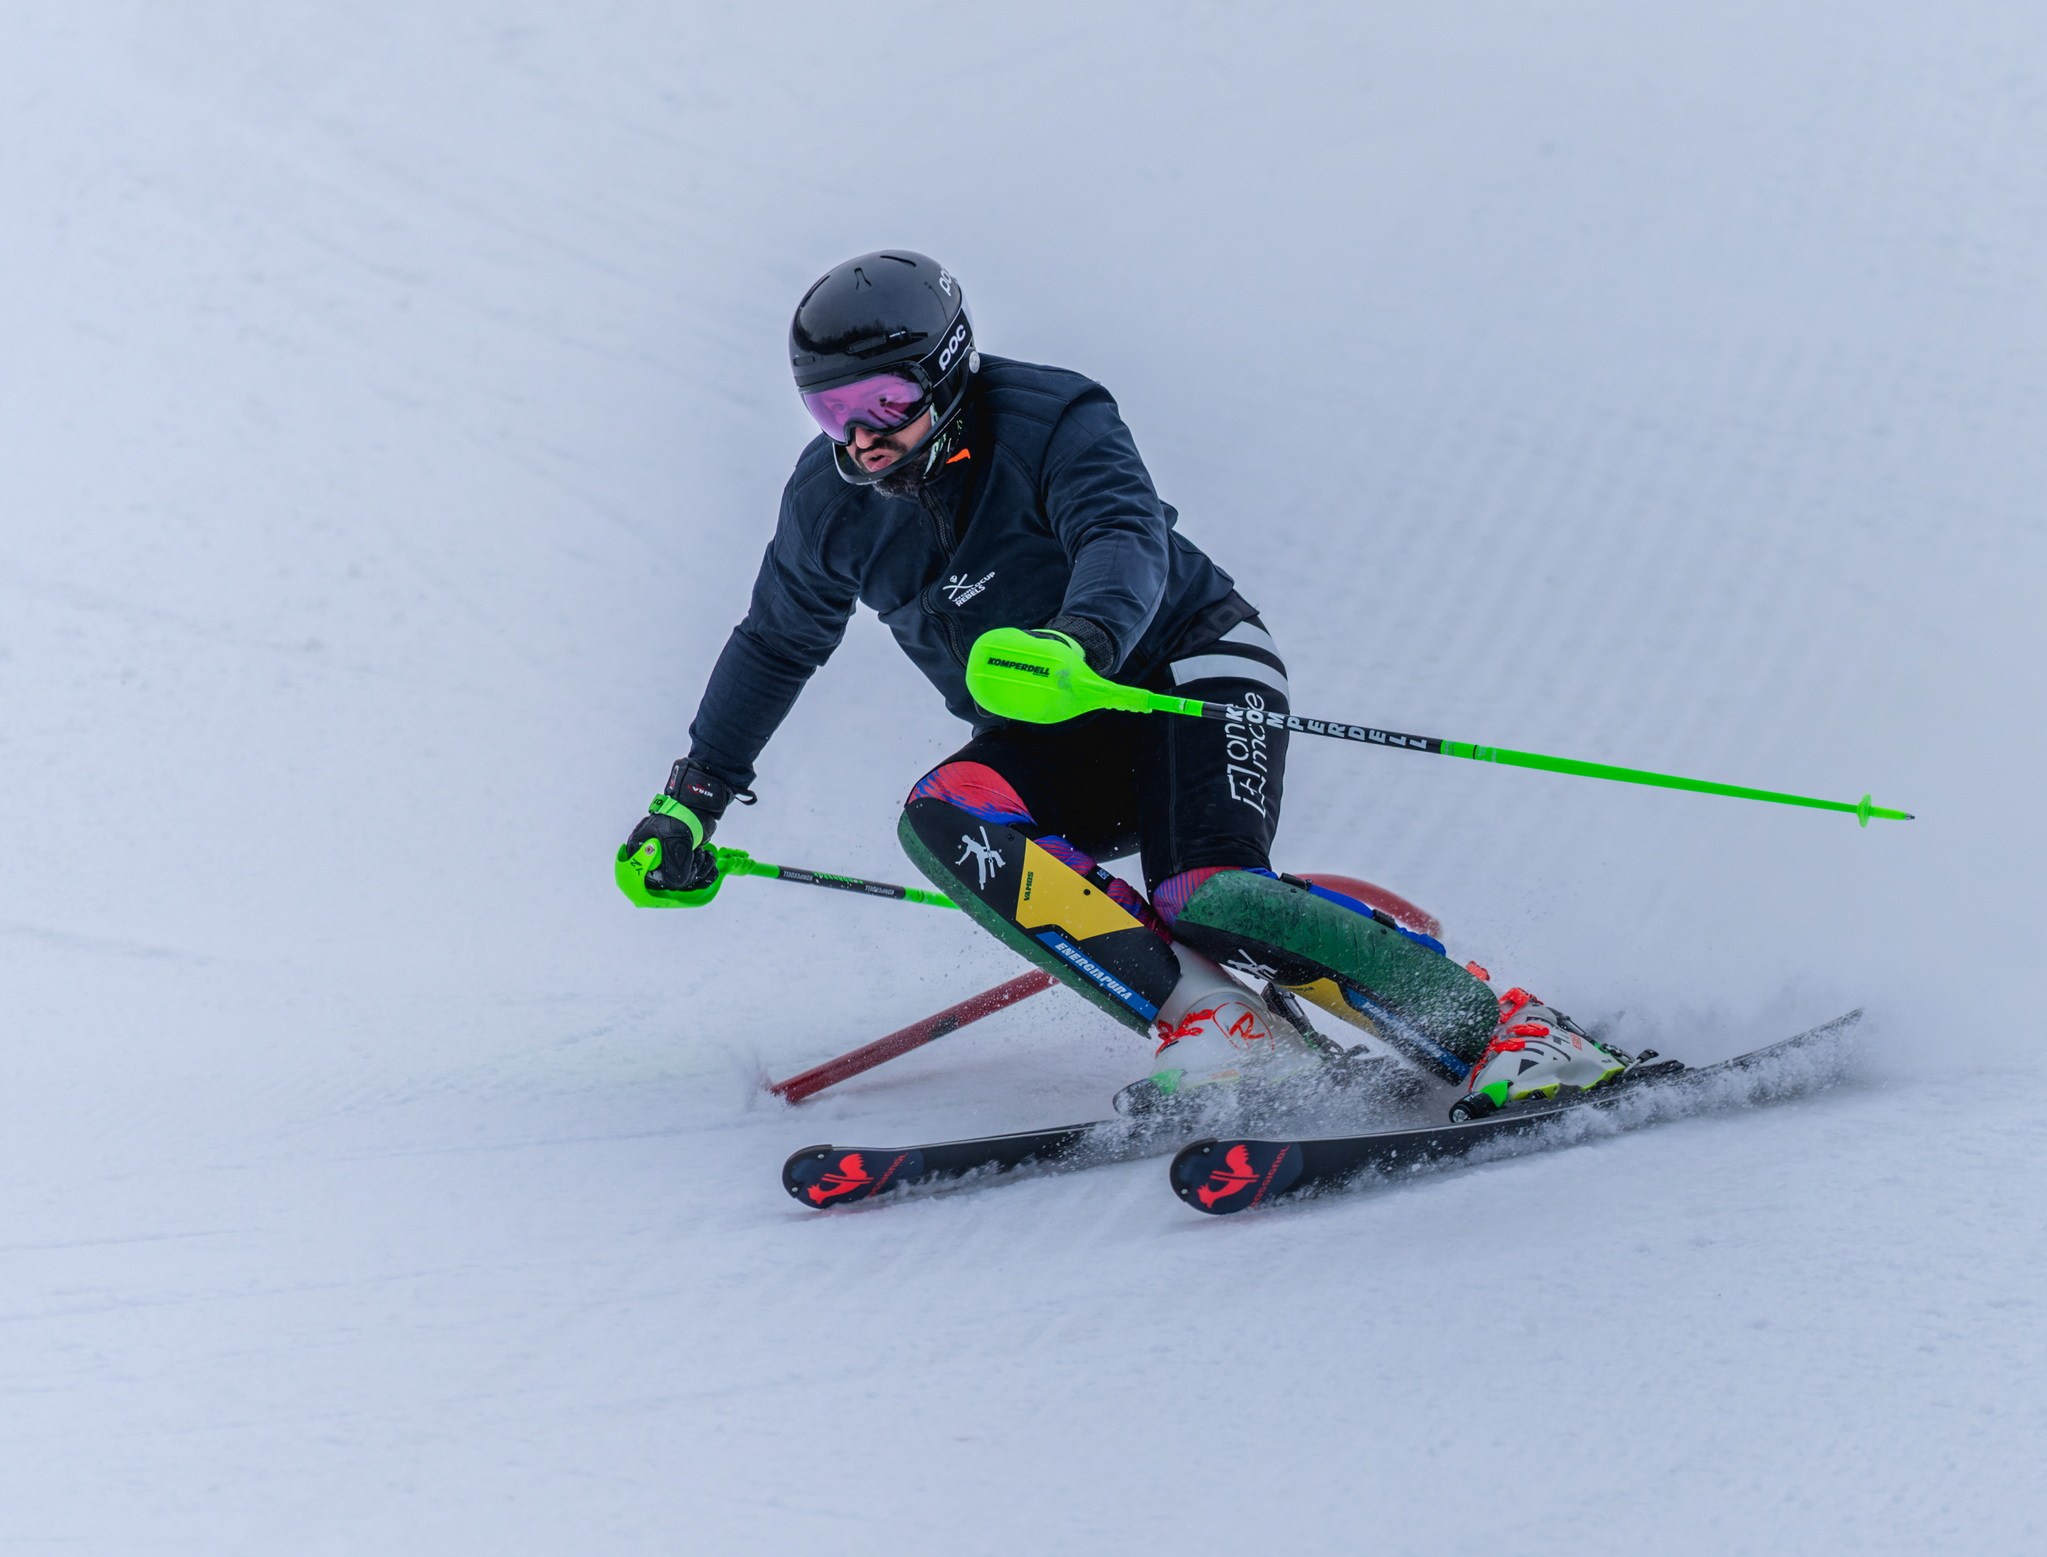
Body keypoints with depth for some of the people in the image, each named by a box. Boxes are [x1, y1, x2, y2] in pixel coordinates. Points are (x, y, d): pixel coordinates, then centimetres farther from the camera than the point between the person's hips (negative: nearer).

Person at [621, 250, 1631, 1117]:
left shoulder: (1051, 421, -19)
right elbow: (774, 645, 15)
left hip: (1191, 666, -5)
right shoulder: (832, 502, -3)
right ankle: (1223, 1028, -35)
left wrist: (1077, 639, -59)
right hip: (1061, 749, 5)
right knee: (943, 815, -28)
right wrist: (693, 795, 14)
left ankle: (1503, 1033, -22)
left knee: (1209, 898, -32)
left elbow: (1125, 543, -37)